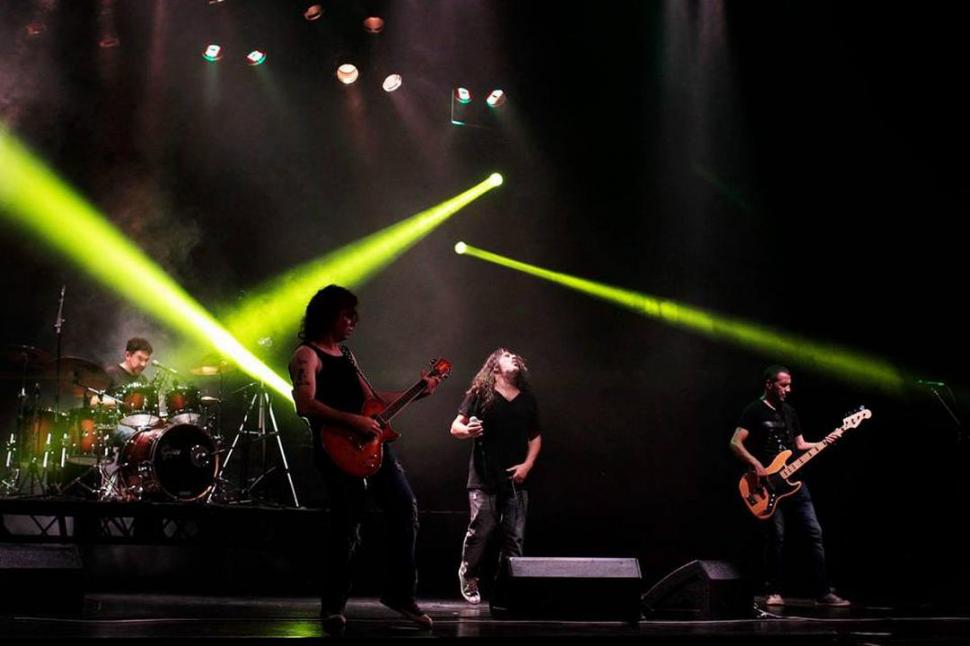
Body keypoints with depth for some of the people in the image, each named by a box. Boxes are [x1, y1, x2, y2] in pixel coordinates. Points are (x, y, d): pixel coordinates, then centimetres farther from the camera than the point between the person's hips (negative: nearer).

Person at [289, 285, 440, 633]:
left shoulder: (346, 354, 21)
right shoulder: (306, 355, -6)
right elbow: (306, 405, -20)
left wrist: (418, 392, 17)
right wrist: (354, 421, -22)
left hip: (371, 443, 8)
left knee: (405, 510, 4)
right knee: (347, 530, -7)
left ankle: (400, 592, 15)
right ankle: (333, 607, 9)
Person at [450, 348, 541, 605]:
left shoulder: (527, 399, 14)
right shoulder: (480, 394, 3)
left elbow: (535, 437, 20)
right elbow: (455, 427, 0)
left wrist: (527, 465, 4)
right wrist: (467, 431, -23)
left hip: (516, 479, 3)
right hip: (484, 478, -3)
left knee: (515, 537, -1)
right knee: (480, 531, -6)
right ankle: (468, 577, 16)